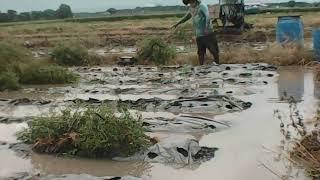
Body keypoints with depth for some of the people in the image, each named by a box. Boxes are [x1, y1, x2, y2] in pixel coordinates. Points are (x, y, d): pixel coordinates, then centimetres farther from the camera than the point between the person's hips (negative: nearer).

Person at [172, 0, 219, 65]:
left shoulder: (202, 6, -12)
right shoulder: (191, 8, 10)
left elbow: (207, 16, -28)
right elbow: (187, 16, 29)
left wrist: (206, 28, -43)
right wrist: (178, 23, 35)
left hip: (208, 33, -6)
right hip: (199, 35, 6)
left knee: (214, 51, -1)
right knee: (200, 53, 7)